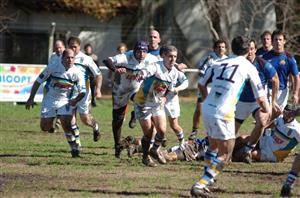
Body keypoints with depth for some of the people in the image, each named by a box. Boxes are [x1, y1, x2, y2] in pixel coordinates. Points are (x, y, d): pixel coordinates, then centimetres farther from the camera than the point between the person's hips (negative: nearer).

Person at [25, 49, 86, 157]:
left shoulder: (76, 72, -12)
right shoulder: (53, 67, -15)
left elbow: (82, 91, -5)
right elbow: (38, 81, -5)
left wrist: (75, 100, -26)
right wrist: (31, 98, -4)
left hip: (65, 101, -1)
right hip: (50, 99, 1)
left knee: (66, 124, -20)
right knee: (44, 127, 0)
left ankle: (75, 147, -4)